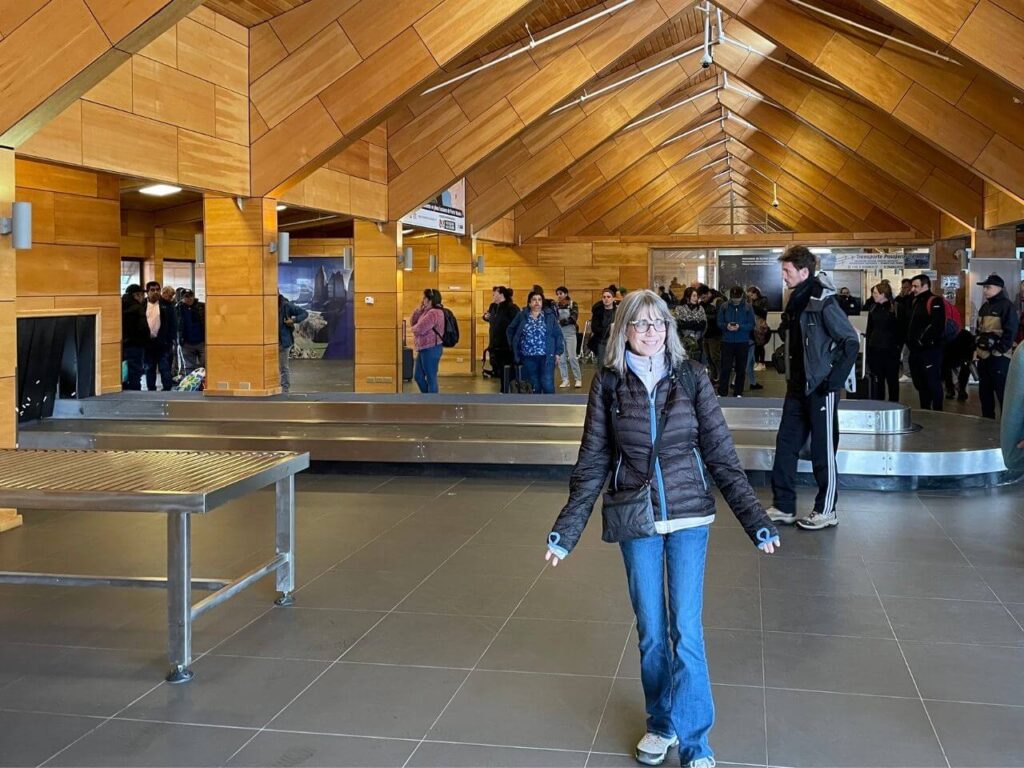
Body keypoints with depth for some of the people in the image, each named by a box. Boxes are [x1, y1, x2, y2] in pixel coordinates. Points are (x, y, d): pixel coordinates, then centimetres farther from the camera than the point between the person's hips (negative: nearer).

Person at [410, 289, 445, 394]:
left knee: (431, 378, -2)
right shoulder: (427, 311, 16)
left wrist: (414, 328, 1)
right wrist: (419, 309, 2)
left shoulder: (434, 313, -18)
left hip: (431, 349, -11)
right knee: (418, 376, 16)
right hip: (424, 349, 11)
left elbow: (419, 329, -23)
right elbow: (412, 322, 15)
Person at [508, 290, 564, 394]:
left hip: (547, 357, -1)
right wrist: (514, 346, 10)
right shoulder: (522, 316, 5)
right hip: (529, 358, 2)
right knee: (534, 386, 6)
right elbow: (511, 331, 17)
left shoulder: (549, 316, 4)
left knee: (547, 385, -9)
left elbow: (558, 335, 3)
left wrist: (558, 352, -3)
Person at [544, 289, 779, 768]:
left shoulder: (691, 377, -4)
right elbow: (592, 462, 1)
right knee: (651, 629, 11)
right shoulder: (609, 383, -2)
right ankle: (661, 723, 30)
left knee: (686, 629, -2)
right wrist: (566, 530, -3)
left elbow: (721, 454, -3)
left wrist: (756, 520, -9)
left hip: (688, 517, -1)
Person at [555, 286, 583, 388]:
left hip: (570, 332, -3)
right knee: (561, 357, 1)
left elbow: (574, 318, -12)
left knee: (572, 356, -6)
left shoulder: (573, 304, 0)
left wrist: (561, 321, -23)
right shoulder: (555, 305, 7)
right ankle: (565, 380, 9)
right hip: (559, 333, 3)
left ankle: (578, 379, 3)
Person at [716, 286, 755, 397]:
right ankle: (722, 393, -1)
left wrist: (739, 327, -20)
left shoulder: (748, 307, -1)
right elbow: (719, 322, 3)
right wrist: (726, 326, -19)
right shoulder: (724, 307, 2)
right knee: (725, 368, -4)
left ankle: (738, 393, 16)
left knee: (741, 369, 7)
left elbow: (751, 325, -3)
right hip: (727, 341, 0)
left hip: (743, 342, 1)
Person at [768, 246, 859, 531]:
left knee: (823, 449, 2)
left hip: (820, 388, -8)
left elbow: (851, 342, -17)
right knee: (786, 444, 9)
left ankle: (826, 510, 13)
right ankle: (783, 506, 17)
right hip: (797, 386, 8)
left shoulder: (823, 304, -16)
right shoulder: (795, 301, 8)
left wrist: (834, 379, -17)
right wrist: (790, 375, 12)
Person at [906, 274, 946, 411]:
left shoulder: (935, 302, -10)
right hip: (915, 350, 9)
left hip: (930, 349, -9)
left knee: (933, 383, -6)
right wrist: (909, 340, 9)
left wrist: (922, 340, -18)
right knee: (920, 383, 14)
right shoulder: (915, 302, 19)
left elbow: (937, 325, -21)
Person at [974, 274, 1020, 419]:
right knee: (984, 392, 14)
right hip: (983, 356, 9)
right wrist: (977, 341, 11)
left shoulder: (1007, 306, -10)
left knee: (1003, 393, -4)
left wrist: (1000, 349, -17)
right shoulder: (985, 306, 16)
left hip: (999, 358, -9)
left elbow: (1011, 332, -15)